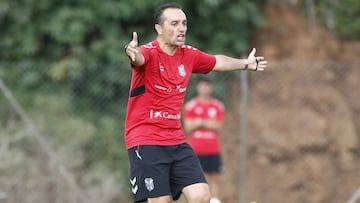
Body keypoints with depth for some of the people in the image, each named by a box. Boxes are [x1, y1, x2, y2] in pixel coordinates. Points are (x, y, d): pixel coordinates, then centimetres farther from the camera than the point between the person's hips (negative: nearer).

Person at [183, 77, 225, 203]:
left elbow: (218, 127, 0)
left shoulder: (218, 106, 9)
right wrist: (209, 123, -11)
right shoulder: (190, 106, 3)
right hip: (195, 150, -2)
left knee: (214, 179, -2)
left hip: (213, 150, 2)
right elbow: (188, 127, -3)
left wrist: (200, 122, -11)